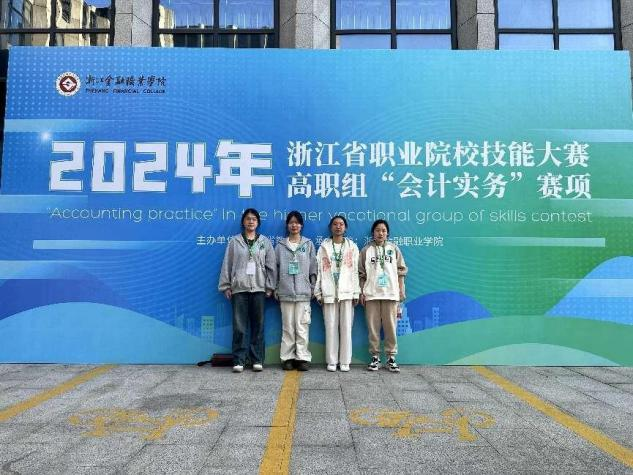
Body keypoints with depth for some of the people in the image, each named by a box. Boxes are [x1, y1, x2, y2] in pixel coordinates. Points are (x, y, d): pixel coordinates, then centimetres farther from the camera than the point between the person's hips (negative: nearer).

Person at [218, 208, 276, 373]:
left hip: (259, 288, 1)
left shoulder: (265, 242, 9)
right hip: (239, 288, -1)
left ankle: (257, 360, 10)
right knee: (239, 326, -1)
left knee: (258, 326, 3)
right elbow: (227, 265, 6)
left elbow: (271, 266, 7)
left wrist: (270, 287, 1)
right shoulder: (234, 241, 8)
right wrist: (226, 286, 1)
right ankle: (238, 361, 4)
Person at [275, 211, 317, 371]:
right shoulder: (280, 246, 9)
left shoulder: (308, 244, 9)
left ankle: (302, 358, 4)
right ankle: (287, 358, 10)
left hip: (303, 292, 0)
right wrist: (275, 289, 3)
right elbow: (275, 269, 9)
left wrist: (313, 288, 3)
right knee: (287, 327, 3)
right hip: (285, 292, 1)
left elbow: (313, 268, 8)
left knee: (302, 326, -2)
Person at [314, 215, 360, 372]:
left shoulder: (352, 247, 8)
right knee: (331, 327, 2)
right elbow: (319, 270, 5)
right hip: (329, 292, 0)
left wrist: (356, 293, -1)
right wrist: (318, 292, -1)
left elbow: (355, 271, 5)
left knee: (346, 327, 1)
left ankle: (345, 361, 8)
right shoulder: (324, 246, 8)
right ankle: (332, 361, 10)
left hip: (347, 292, 0)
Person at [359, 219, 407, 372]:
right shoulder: (366, 250, 5)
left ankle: (391, 357, 11)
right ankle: (375, 357, 12)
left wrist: (401, 291, 1)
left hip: (390, 293, 0)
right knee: (373, 326, 3)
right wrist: (361, 293, 0)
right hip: (371, 294, 0)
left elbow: (401, 271, 7)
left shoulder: (393, 249, 6)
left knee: (390, 326, 2)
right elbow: (361, 274, 6)